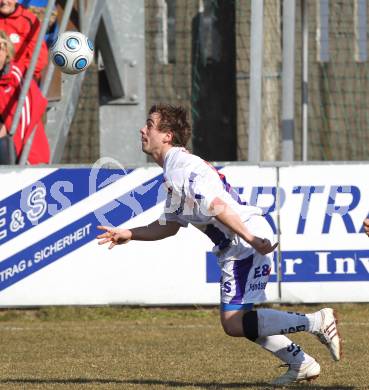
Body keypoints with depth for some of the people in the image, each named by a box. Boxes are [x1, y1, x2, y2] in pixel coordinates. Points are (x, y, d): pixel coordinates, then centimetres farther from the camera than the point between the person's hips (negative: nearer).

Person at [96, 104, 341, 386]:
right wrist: (129, 234, 21)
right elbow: (169, 226, 28)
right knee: (239, 321, 16)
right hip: (235, 249, 10)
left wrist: (252, 240, -28)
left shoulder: (183, 166, -13)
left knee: (234, 323, -13)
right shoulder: (173, 172, 21)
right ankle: (301, 364, 16)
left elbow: (218, 207, -23)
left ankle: (317, 322, -13)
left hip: (247, 243, -10)